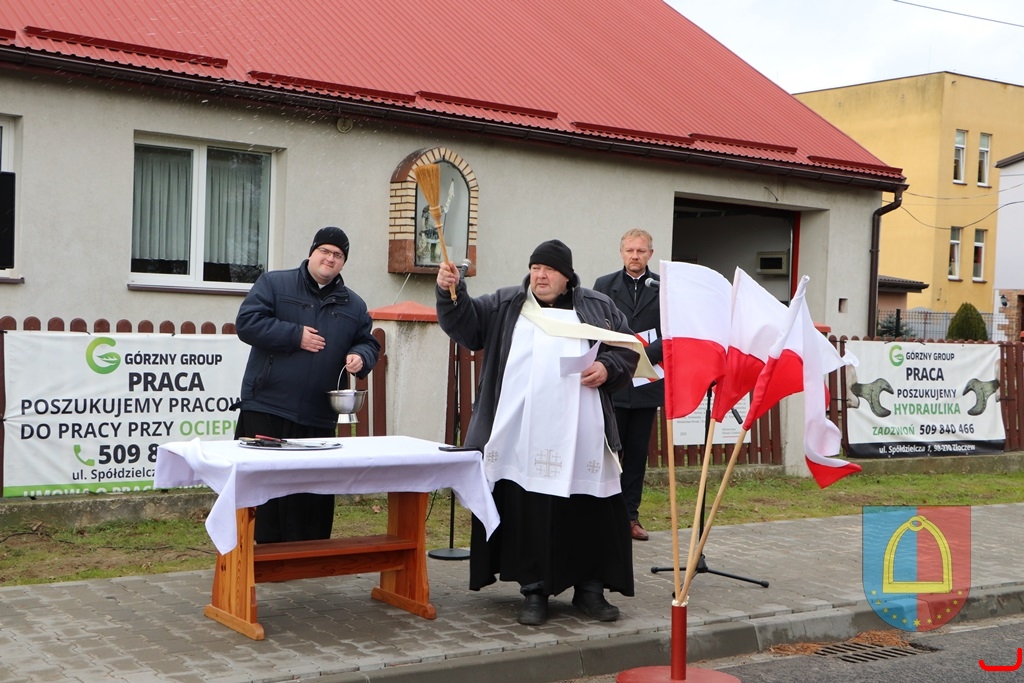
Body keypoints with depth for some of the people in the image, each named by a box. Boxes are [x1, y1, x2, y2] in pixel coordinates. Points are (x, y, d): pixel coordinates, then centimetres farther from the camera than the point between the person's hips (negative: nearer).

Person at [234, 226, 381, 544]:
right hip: (267, 410, -3)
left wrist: (360, 357, -2)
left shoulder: (353, 305, 15)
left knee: (313, 500, 6)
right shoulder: (273, 284, 4)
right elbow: (247, 322, -6)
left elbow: (369, 343, 22)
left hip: (319, 418, 4)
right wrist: (296, 336, -10)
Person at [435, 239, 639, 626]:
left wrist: (609, 368, -5)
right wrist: (450, 292, -12)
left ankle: (590, 588, 15)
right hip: (523, 436, 0)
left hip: (581, 437, 0)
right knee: (527, 513, 0)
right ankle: (534, 591, 11)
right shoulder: (506, 305, 14)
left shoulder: (598, 308, 13)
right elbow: (465, 324, 4)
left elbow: (629, 349, 14)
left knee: (591, 512, 2)